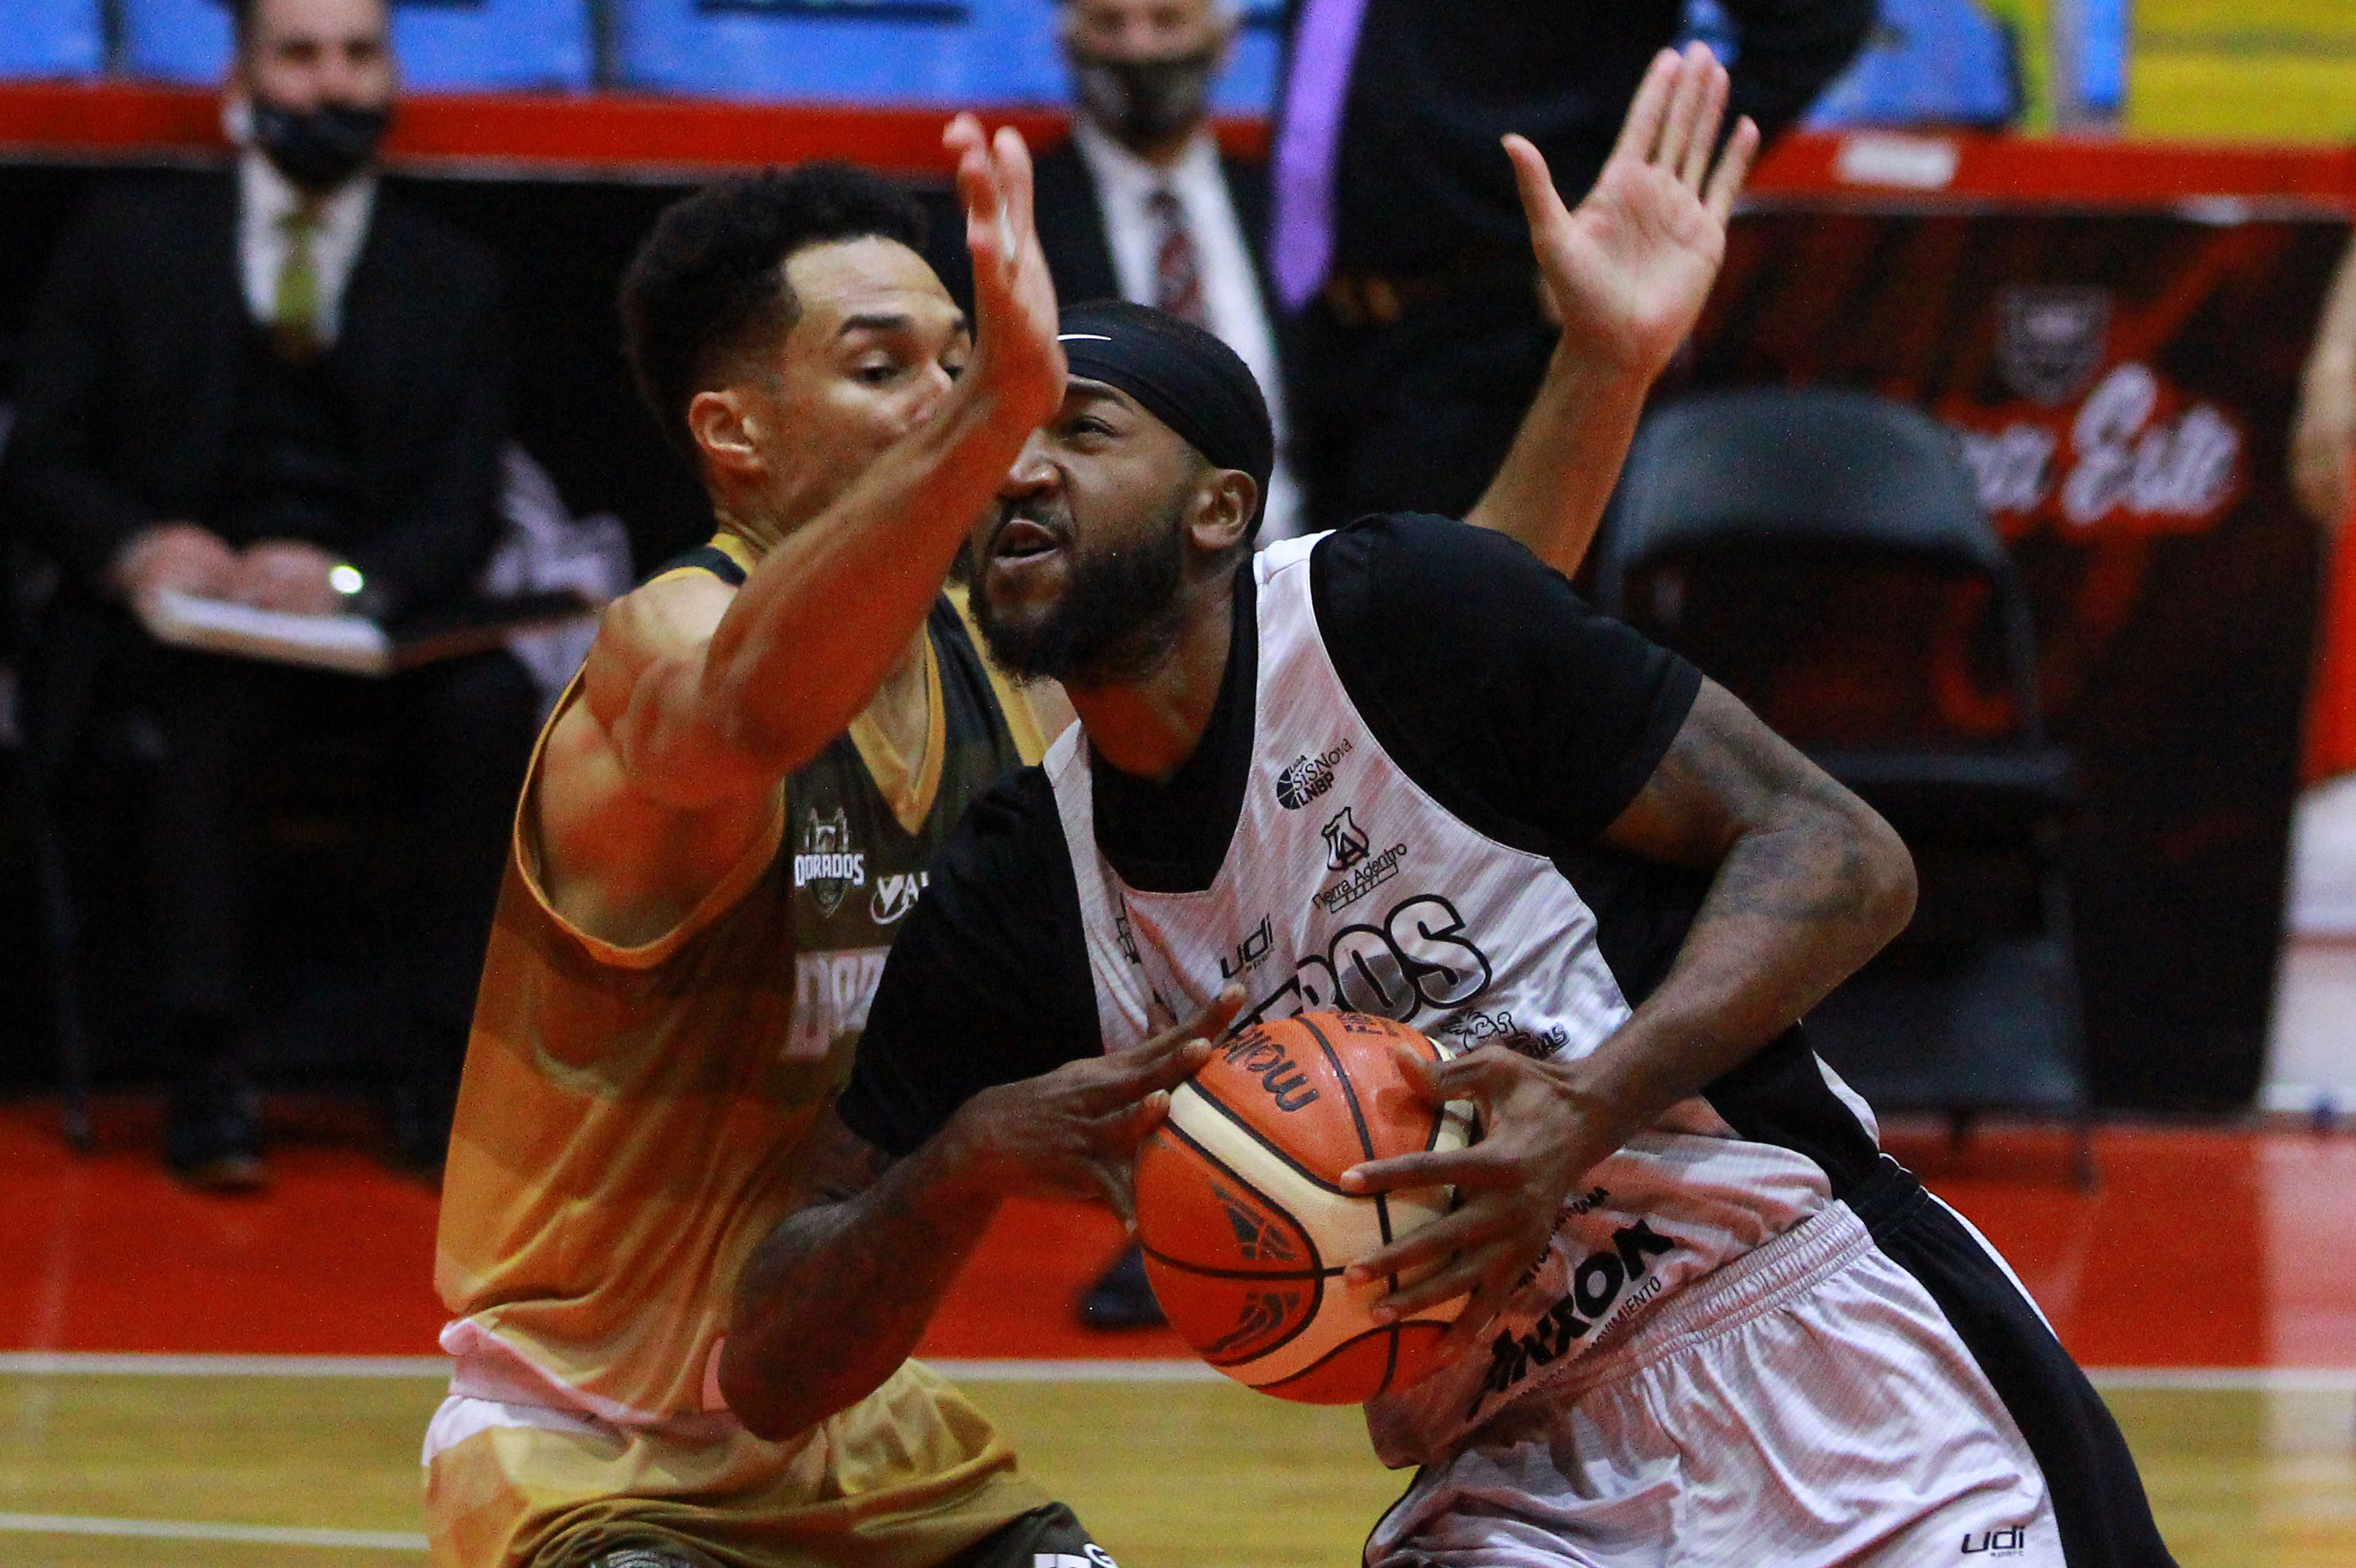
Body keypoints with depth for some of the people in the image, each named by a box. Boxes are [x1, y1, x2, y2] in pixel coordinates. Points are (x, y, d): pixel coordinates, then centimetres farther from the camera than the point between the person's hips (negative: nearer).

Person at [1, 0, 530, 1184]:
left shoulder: (451, 279, 15)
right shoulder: (130, 242, 13)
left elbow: (463, 519, 5)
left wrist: (350, 579, -19)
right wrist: (136, 549, -17)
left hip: (370, 629, 2)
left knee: (490, 700, -31)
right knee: (211, 699, -37)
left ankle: (441, 1081, -26)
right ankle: (206, 1078, -38)